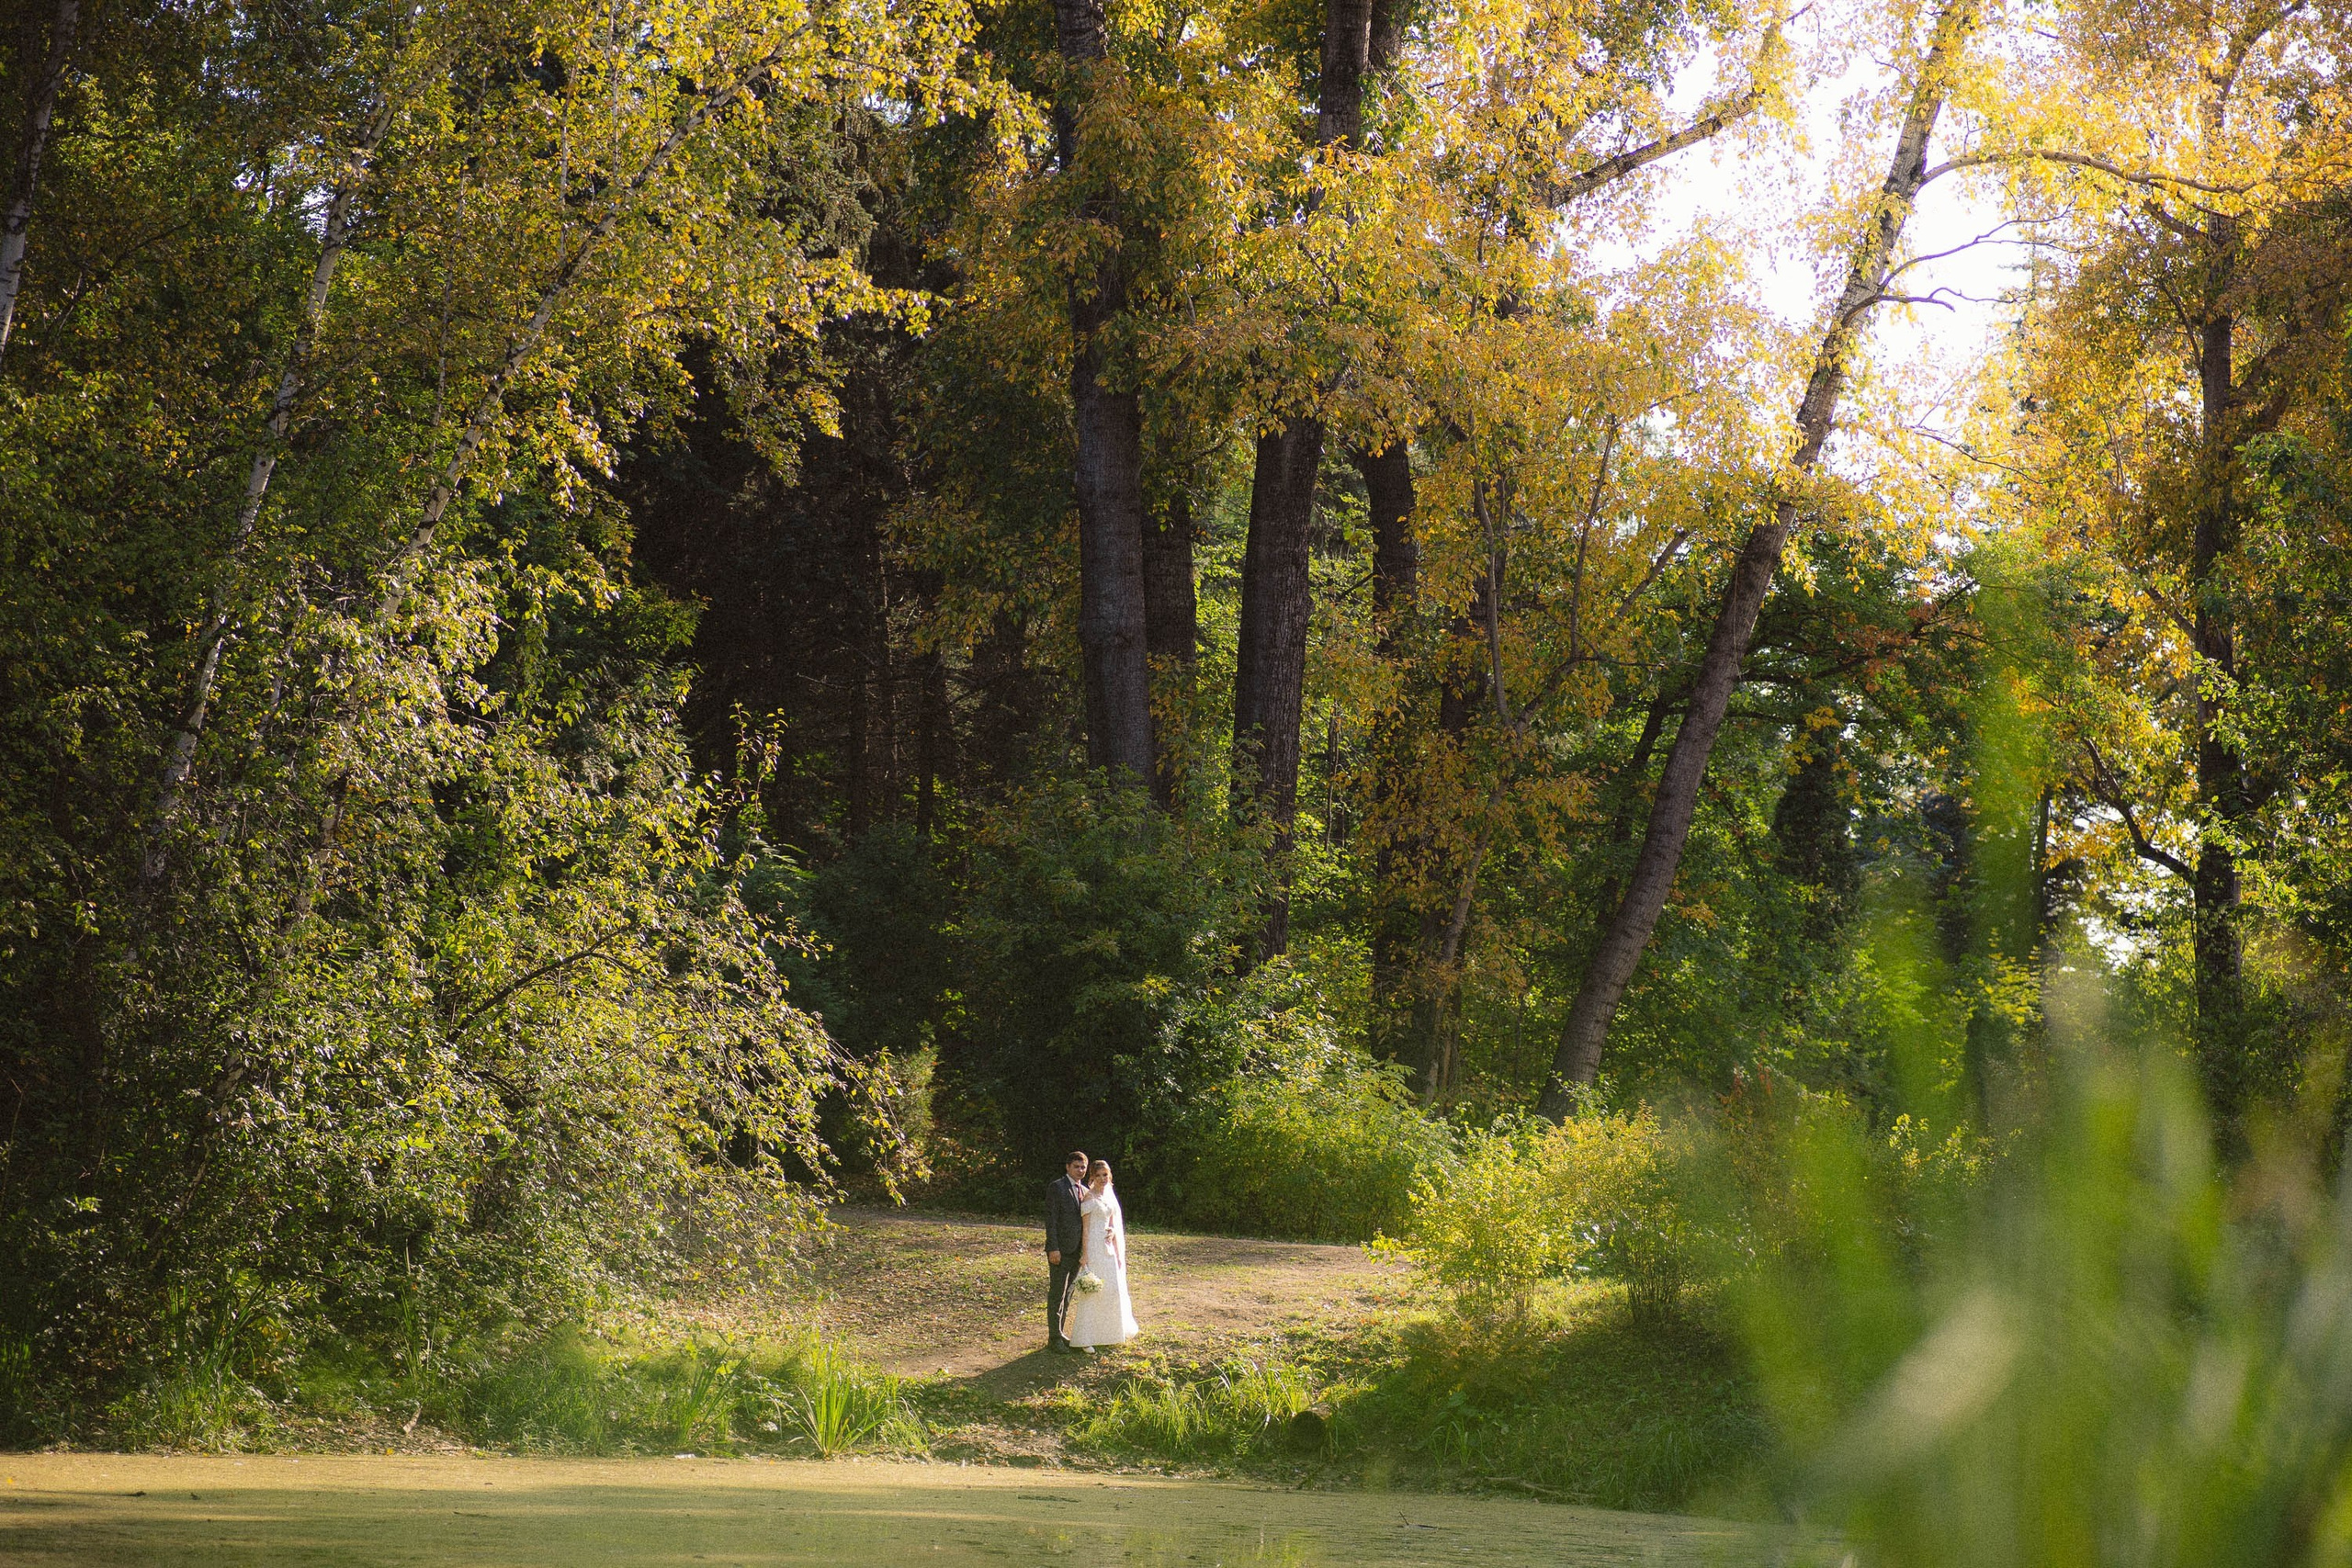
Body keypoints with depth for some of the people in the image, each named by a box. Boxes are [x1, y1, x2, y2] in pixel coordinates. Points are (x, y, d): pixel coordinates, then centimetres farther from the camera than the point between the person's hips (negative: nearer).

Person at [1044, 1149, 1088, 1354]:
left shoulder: (1084, 1191, 14)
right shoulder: (1056, 1187, -8)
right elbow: (1051, 1219, -12)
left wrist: (1085, 1250, 12)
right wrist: (1053, 1248, -17)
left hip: (1077, 1250, 7)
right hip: (1060, 1250, -7)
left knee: (1067, 1294, 14)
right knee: (1057, 1295, -3)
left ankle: (1059, 1333, 23)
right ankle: (1054, 1338, 1)